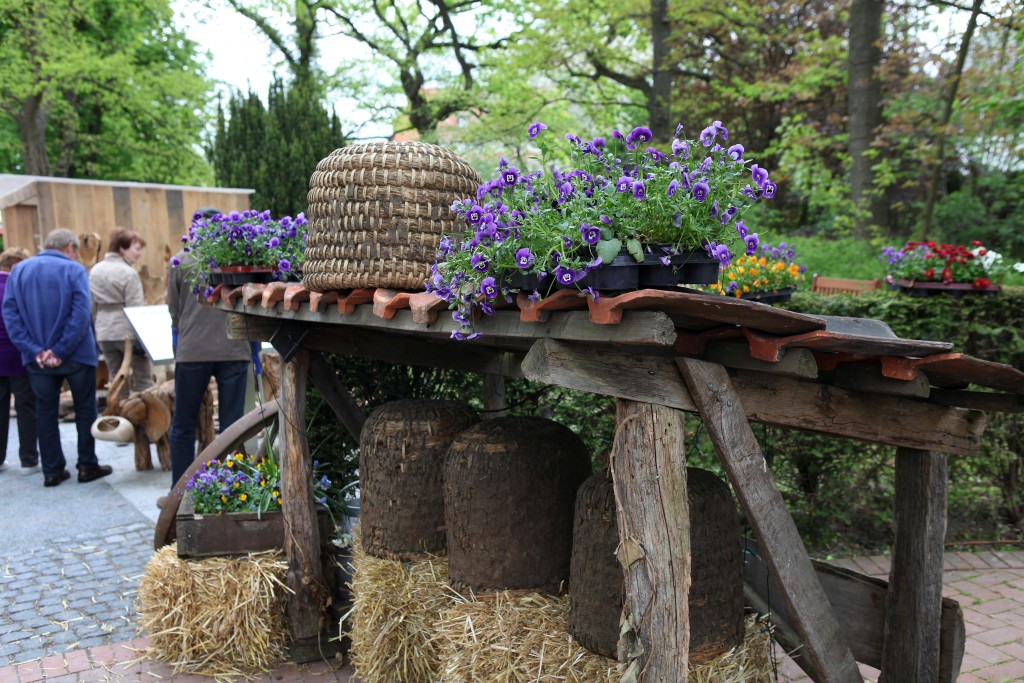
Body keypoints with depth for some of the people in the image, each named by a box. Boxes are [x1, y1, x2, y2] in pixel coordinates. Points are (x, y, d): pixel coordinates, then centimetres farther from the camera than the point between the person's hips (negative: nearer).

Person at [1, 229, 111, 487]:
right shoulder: (74, 270, -10)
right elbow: (81, 314, -20)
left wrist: (34, 350, -8)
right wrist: (61, 351, -17)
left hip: (37, 358, 4)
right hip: (76, 355, -4)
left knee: (46, 413, 13)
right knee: (85, 409, 11)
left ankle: (52, 471, 17)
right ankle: (87, 465, 16)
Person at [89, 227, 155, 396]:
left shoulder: (95, 271, 10)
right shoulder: (128, 273, -11)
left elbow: (92, 307, 13)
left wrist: (96, 335, 18)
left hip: (104, 333, 7)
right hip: (127, 333, -7)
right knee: (143, 379, 1)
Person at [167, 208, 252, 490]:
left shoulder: (180, 260, 5)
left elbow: (173, 309, 10)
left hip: (191, 350, 1)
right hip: (234, 349, 0)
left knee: (183, 426, 11)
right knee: (231, 426, 4)